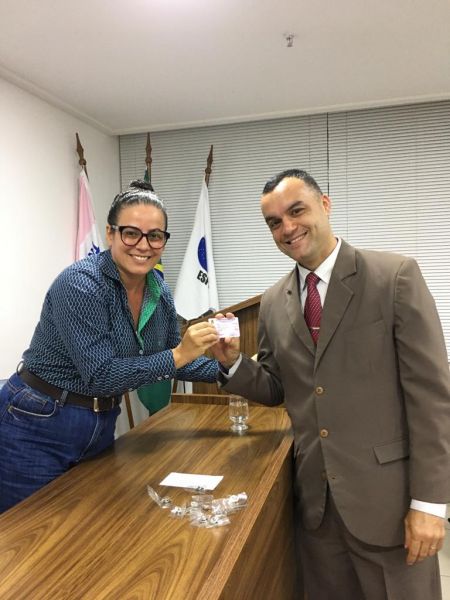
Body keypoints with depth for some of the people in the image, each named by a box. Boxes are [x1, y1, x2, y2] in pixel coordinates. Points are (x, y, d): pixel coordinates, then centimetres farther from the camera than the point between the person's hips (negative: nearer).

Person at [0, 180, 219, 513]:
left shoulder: (160, 291, -2)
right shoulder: (80, 284, -23)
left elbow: (171, 360, 10)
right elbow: (100, 375, -26)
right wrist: (178, 355, -27)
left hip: (102, 425, 7)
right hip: (37, 427, -6)